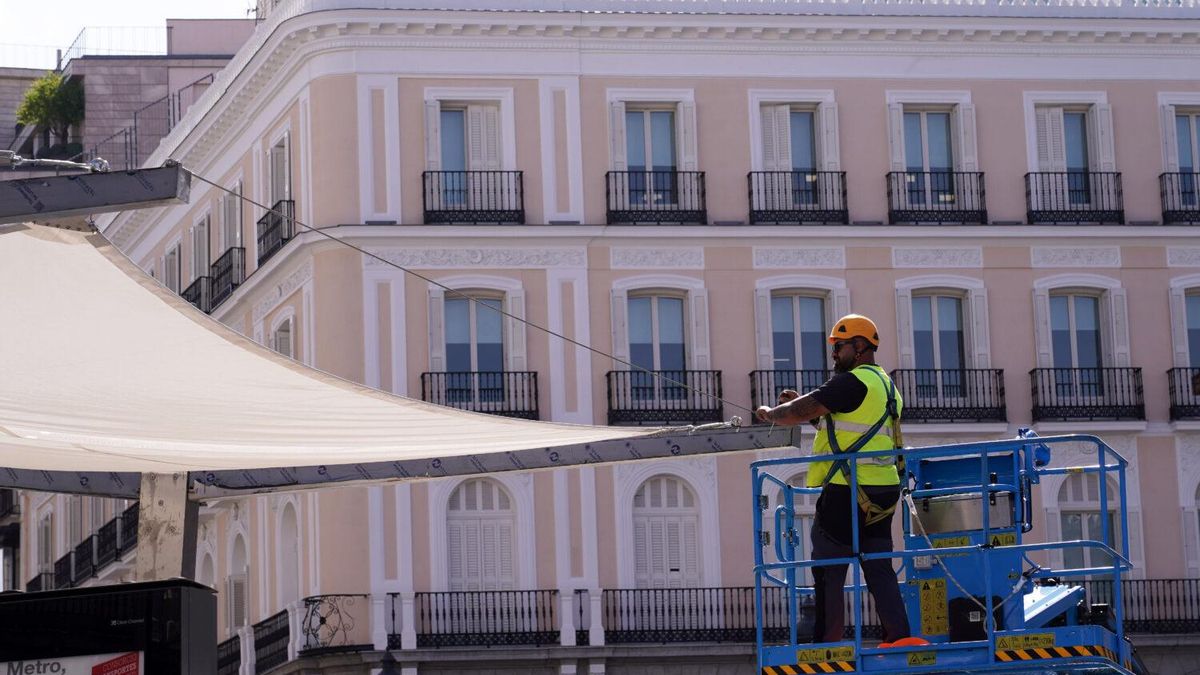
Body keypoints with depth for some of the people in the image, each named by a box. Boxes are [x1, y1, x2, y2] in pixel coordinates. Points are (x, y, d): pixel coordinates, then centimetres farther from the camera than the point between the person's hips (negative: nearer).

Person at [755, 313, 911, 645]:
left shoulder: (854, 381, -11)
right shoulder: (886, 386, 20)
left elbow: (800, 412, -11)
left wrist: (770, 413, 8)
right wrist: (803, 405, 17)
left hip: (847, 492, -9)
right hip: (881, 491, 9)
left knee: (828, 573, -3)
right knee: (879, 568, 7)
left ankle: (827, 644, -4)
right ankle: (899, 636, -2)